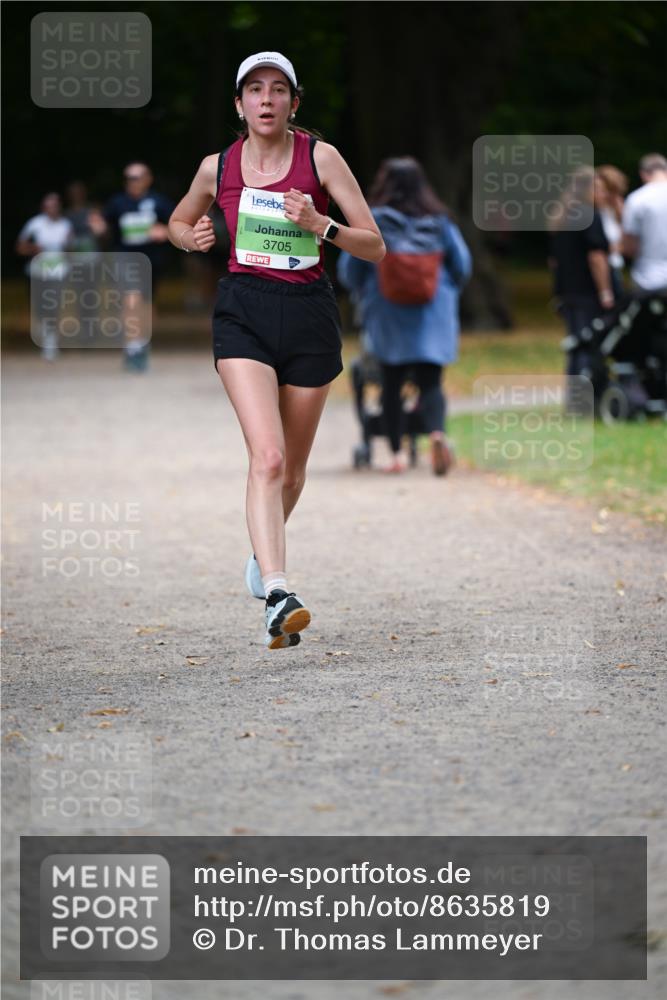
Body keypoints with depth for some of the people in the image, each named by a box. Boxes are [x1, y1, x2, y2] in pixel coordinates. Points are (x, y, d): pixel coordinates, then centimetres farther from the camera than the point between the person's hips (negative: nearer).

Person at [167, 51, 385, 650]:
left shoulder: (321, 158, -2)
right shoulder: (218, 167, 3)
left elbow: (375, 247, -2)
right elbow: (177, 223, 23)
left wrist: (318, 224, -19)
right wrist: (191, 238, 0)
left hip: (309, 313, 1)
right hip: (244, 313, -1)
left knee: (293, 467, 13)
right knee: (267, 455, -21)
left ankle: (264, 552, 44)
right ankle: (278, 598, -30)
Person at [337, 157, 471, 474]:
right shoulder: (439, 221, 0)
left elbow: (349, 269, -1)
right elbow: (462, 266, 4)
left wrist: (362, 294, 20)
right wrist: (446, 292, 23)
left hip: (387, 313, -1)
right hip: (433, 316, 1)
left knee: (392, 383, 12)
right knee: (430, 381, 0)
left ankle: (396, 454, 10)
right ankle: (436, 431, -29)